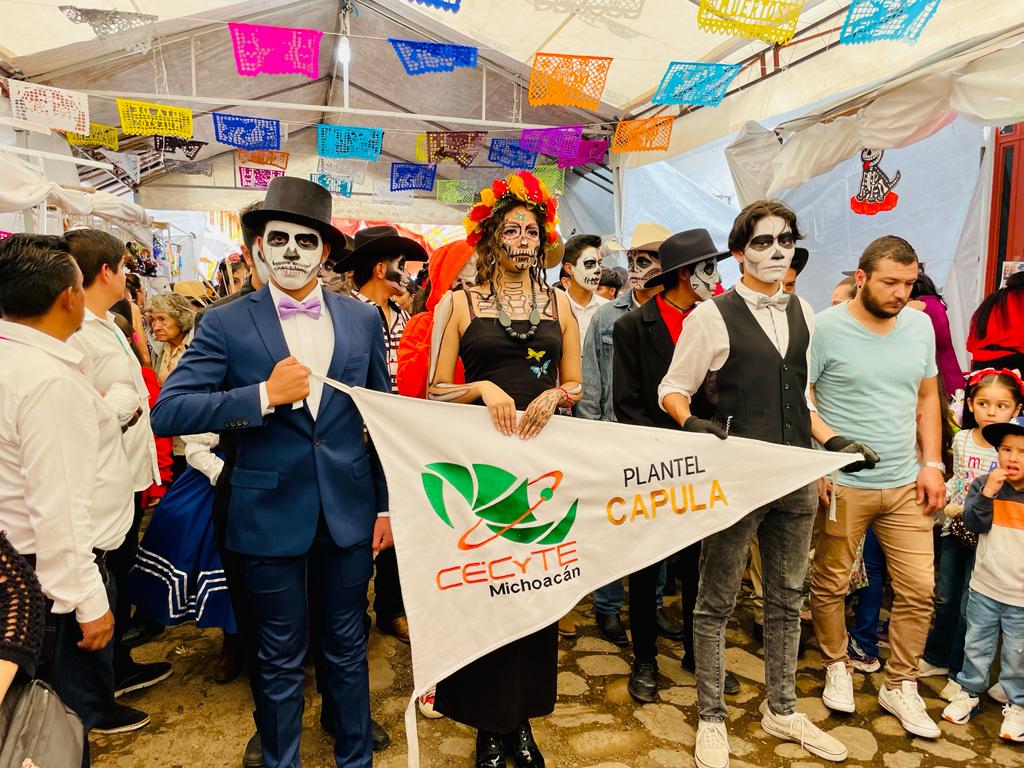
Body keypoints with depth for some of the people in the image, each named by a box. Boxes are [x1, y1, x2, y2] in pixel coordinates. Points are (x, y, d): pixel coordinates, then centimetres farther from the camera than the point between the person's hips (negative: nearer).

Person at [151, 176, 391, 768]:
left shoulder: (363, 319, 2)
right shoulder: (226, 324, -5)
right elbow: (169, 412, -13)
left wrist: (387, 504, 7)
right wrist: (264, 395, -23)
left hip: (350, 512, 2)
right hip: (271, 516, -2)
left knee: (349, 647, 18)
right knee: (281, 661, 14)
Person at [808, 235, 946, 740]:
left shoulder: (921, 325, 6)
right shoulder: (826, 327, -11)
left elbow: (927, 398, 13)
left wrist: (932, 463, 6)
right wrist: (831, 442, -19)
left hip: (906, 484, 5)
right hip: (842, 484, -4)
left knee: (919, 589, 8)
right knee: (831, 584, 9)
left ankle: (899, 684, 27)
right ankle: (837, 666, 33)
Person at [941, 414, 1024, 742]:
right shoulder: (984, 484, -3)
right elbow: (974, 524, -11)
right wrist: (987, 492, -23)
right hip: (985, 588, 2)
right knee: (976, 646, 15)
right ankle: (969, 693, 33)